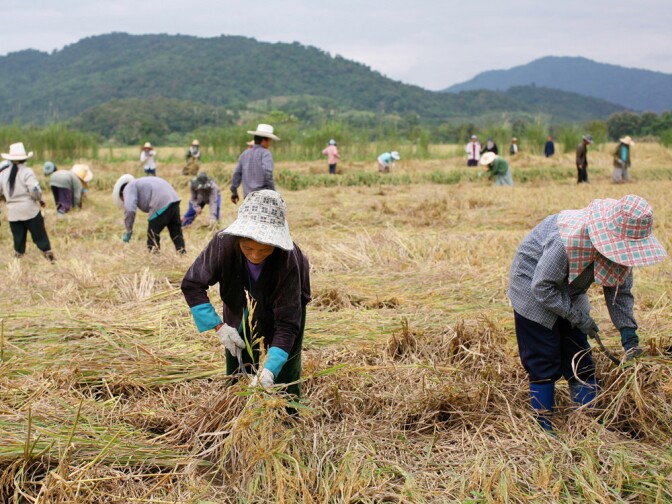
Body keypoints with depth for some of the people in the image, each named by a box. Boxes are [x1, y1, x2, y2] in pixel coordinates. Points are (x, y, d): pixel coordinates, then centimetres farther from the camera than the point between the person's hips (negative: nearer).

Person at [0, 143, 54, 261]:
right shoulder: (27, 172, -10)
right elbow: (34, 190, -20)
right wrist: (40, 200, -3)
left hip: (13, 213, 4)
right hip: (30, 210, -4)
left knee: (18, 238, 12)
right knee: (40, 236, 7)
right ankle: (49, 255, 11)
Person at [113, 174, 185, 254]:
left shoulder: (129, 188, 6)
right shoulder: (141, 184, 33)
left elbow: (130, 209, -11)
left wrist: (129, 231, -3)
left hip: (162, 204, -9)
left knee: (153, 232, 4)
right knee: (176, 230, 16)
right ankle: (181, 251, 20)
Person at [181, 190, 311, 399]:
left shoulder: (288, 261, -41)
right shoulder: (224, 243, -37)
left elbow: (287, 323, -37)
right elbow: (191, 284, -25)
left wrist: (269, 370, -48)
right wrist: (218, 326, -31)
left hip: (286, 306, -2)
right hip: (239, 315, 3)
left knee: (285, 377, 1)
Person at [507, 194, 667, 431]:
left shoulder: (622, 243, -17)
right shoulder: (569, 239, -40)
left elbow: (620, 288, -3)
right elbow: (542, 287, -29)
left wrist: (628, 331, -13)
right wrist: (579, 317, -23)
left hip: (569, 293, 7)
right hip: (533, 288, -7)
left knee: (579, 357, 7)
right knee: (544, 361, -4)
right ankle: (543, 426, 9)